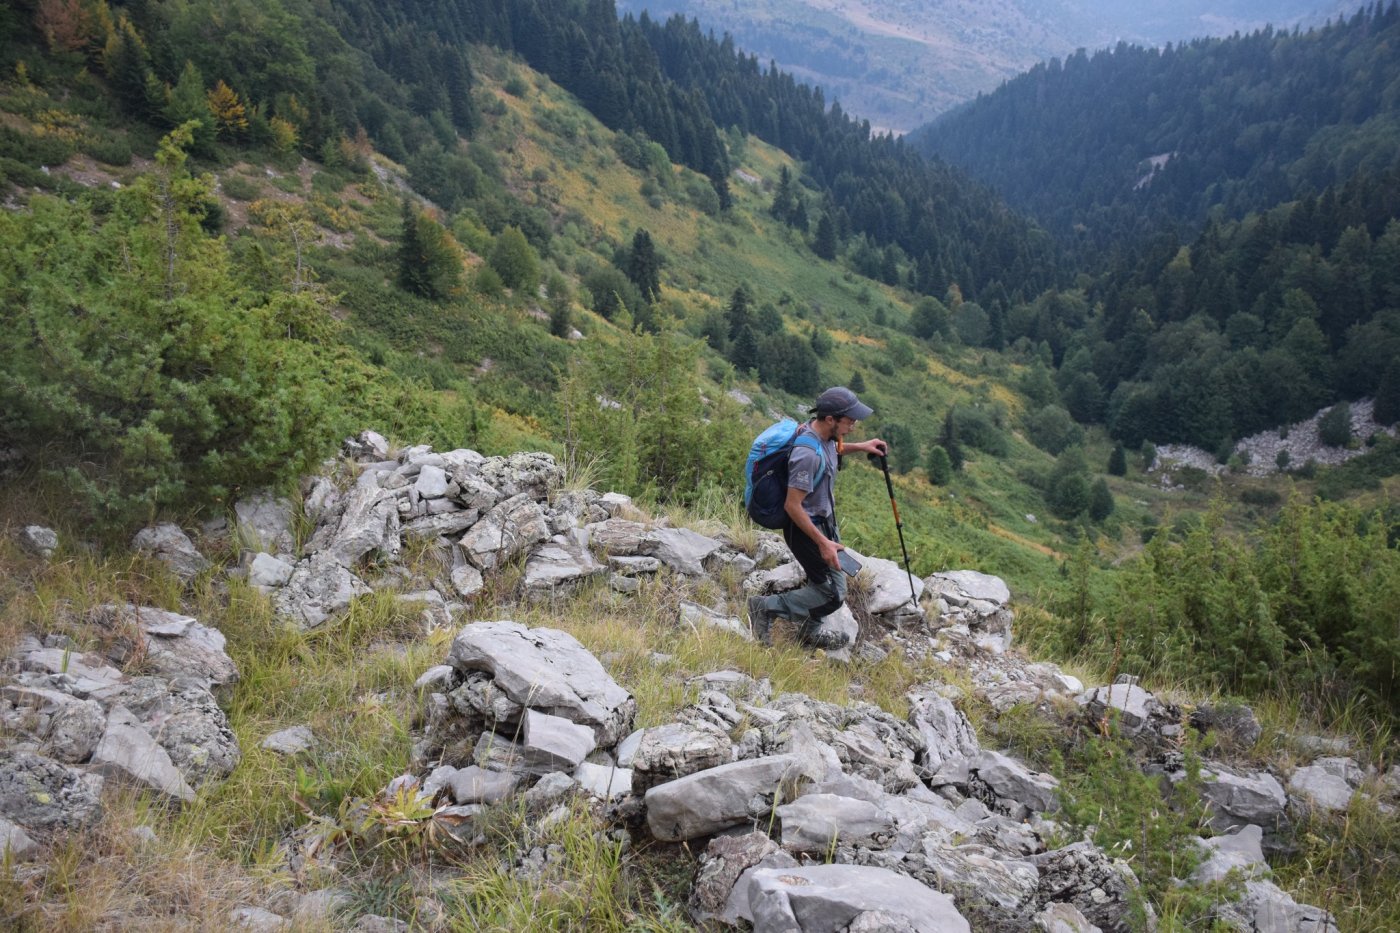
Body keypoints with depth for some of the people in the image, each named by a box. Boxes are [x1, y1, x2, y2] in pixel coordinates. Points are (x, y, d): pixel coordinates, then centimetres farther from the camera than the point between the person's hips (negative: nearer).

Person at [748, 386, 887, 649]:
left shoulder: (821, 432, -6)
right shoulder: (808, 454, -34)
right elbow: (792, 505, -29)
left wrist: (859, 447, 12)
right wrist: (823, 543, -25)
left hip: (824, 520, 10)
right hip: (806, 528, -9)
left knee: (823, 581, 23)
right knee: (833, 594, -4)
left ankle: (810, 632, 43)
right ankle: (766, 607, 7)